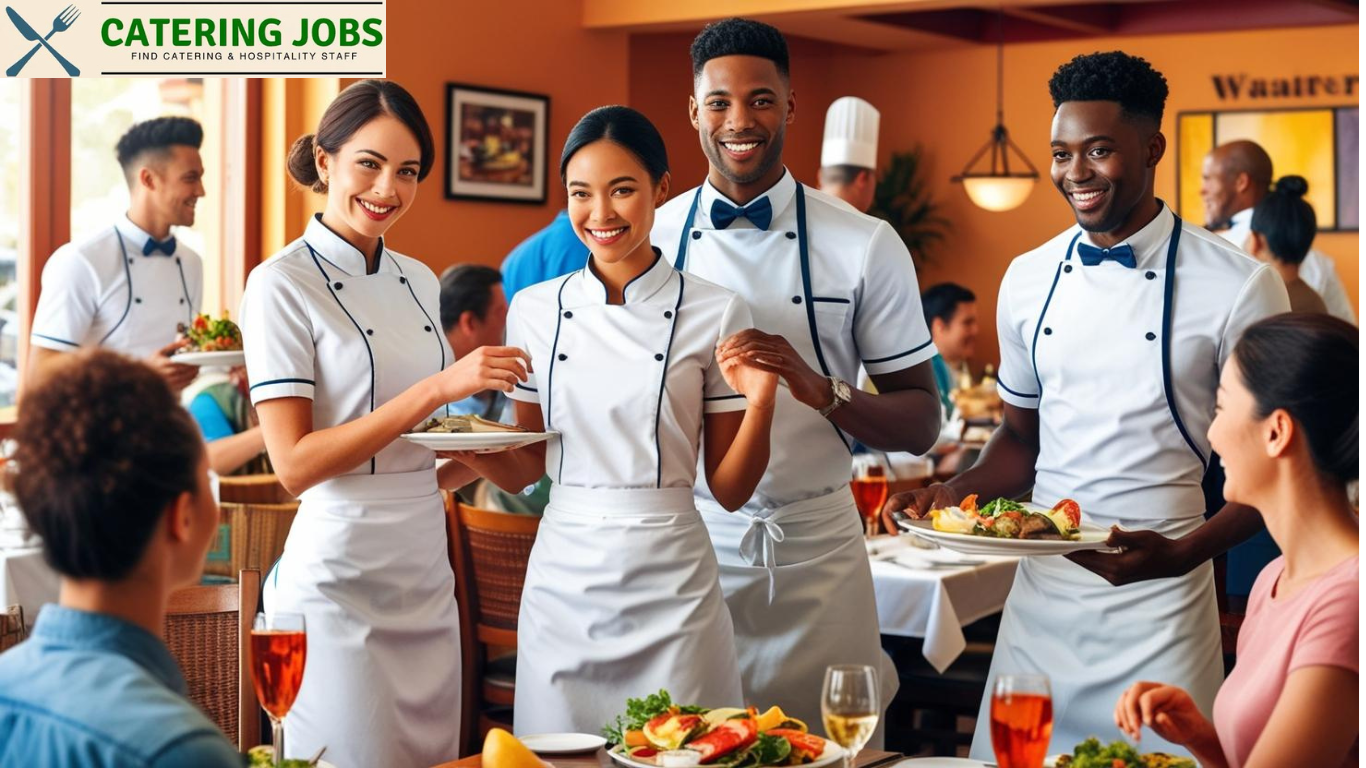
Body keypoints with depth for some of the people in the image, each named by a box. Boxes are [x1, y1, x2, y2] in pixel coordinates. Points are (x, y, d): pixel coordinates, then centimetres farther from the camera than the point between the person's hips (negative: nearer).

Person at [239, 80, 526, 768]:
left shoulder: (419, 283, 11)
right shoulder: (284, 284, -9)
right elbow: (295, 466, -18)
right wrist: (439, 388, -22)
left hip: (427, 574, 7)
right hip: (339, 576, -7)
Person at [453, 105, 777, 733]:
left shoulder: (715, 313, -4)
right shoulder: (535, 310, 3)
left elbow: (729, 489, -1)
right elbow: (525, 468, 10)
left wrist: (759, 402, -17)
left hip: (671, 586, -2)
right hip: (563, 581, 2)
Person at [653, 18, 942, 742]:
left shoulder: (866, 246, -1)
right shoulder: (649, 240, 2)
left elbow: (920, 424, -2)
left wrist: (821, 390, -20)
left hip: (817, 551, 0)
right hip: (685, 541, 1)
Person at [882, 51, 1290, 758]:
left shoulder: (1240, 288, -8)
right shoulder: (1029, 281, 6)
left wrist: (1182, 553, -19)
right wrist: (955, 493, -3)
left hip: (1161, 602, -4)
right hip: (1040, 595, 4)